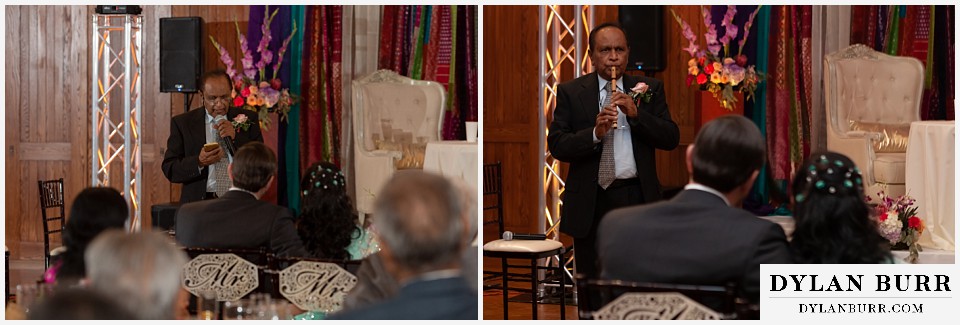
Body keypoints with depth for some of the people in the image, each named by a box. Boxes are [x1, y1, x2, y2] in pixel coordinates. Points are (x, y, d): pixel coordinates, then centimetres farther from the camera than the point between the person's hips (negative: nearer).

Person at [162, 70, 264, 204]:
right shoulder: (182, 123, 8)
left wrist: (236, 138, -8)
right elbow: (169, 169, 3)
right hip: (198, 205, -1)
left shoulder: (248, 119, 10)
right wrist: (199, 162, -14)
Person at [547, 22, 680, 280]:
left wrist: (636, 114, -15)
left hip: (636, 200, 1)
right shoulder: (570, 92, 4)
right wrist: (595, 133, -21)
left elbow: (671, 139, 0)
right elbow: (557, 145, -5)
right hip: (590, 203, 0)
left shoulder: (649, 89, 8)